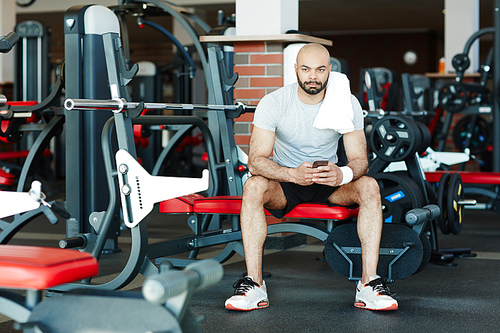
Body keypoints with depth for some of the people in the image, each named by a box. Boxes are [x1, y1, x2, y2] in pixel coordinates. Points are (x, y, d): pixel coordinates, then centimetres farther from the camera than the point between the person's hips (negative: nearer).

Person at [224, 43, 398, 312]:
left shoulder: (347, 103, -12)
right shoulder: (272, 103, -17)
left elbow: (359, 159, -12)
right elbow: (256, 160, -23)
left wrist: (342, 174, -38)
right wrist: (294, 174, -43)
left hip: (329, 181, 2)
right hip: (285, 179, -1)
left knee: (369, 186, -29)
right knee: (253, 186, -34)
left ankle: (370, 283, -29)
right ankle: (253, 284, -33)